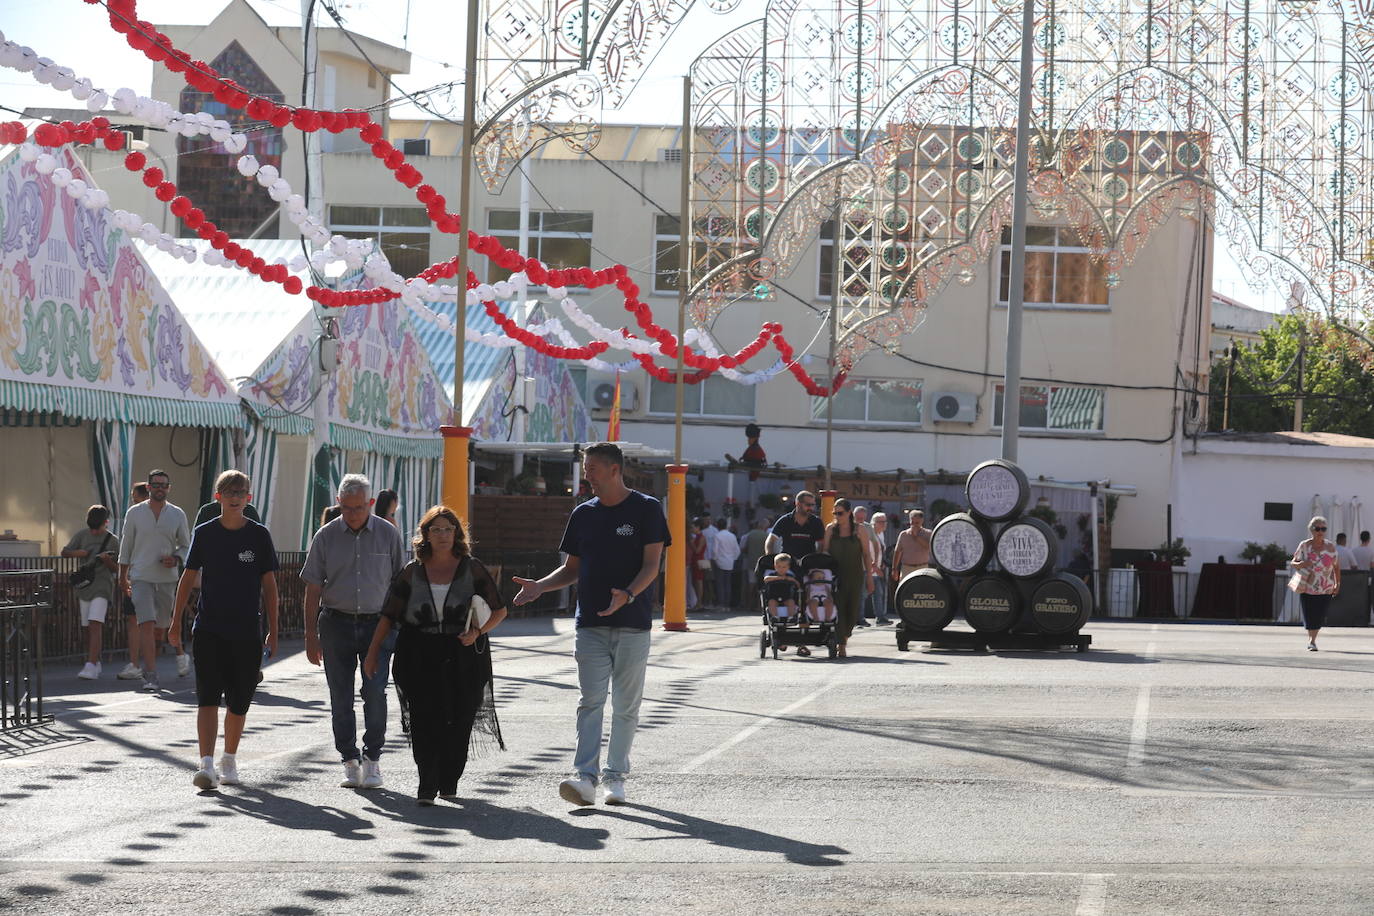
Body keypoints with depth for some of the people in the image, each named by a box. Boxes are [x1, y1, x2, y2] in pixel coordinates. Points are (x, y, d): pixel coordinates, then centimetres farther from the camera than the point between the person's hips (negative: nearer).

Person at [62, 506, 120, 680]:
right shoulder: (82, 535, 8)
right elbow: (64, 552, 13)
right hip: (84, 586, 5)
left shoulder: (112, 540, 0)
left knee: (95, 625, -18)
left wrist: (107, 560, -18)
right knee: (87, 627, 10)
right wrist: (78, 553, -8)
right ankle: (95, 662, 25)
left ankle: (91, 666, -26)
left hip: (102, 587, -5)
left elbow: (116, 569, 4)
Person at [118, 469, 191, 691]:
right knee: (147, 624, -12)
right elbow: (126, 546, 9)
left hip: (167, 577, 1)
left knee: (164, 623, 10)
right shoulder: (134, 513, 3)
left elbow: (185, 546, 12)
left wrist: (175, 559, -9)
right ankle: (150, 676, -14)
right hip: (141, 577, -1)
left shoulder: (178, 515, 5)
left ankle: (180, 654, 40)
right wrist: (122, 577, 10)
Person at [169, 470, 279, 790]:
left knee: (238, 702, 7)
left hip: (247, 632, 1)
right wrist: (176, 621, 6)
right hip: (209, 629, -1)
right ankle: (206, 764, -17)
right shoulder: (205, 533, 2)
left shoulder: (259, 535, 1)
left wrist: (272, 630, 4)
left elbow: (269, 584, 5)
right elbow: (189, 578, 9)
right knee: (208, 698, -11)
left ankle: (229, 761, 25)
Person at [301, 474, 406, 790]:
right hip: (337, 623, 1)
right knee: (341, 696, 2)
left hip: (377, 623, -1)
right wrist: (311, 636, 0)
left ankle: (372, 759, 0)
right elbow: (313, 589, 4)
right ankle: (350, 762, 11)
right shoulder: (326, 537, 2)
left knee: (375, 691, -12)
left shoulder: (388, 534, 3)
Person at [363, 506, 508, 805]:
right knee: (424, 721, -11)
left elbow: (499, 610, 10)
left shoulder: (472, 568, 6)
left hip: (463, 655, 0)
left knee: (458, 722, 0)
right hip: (420, 656, 0)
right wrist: (372, 654, 7)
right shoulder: (412, 572, 9)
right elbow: (388, 615, 12)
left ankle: (449, 782, 17)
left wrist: (478, 632, -8)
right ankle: (426, 785, -11)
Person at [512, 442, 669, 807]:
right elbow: (572, 569, 19)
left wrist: (628, 594, -26)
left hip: (632, 625, -3)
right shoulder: (583, 514, 13)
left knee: (626, 705, 4)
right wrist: (540, 586, 1)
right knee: (591, 701, -7)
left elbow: (651, 565, -8)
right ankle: (585, 777, -16)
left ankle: (615, 776, 13)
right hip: (590, 624, 3)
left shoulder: (646, 509, -1)